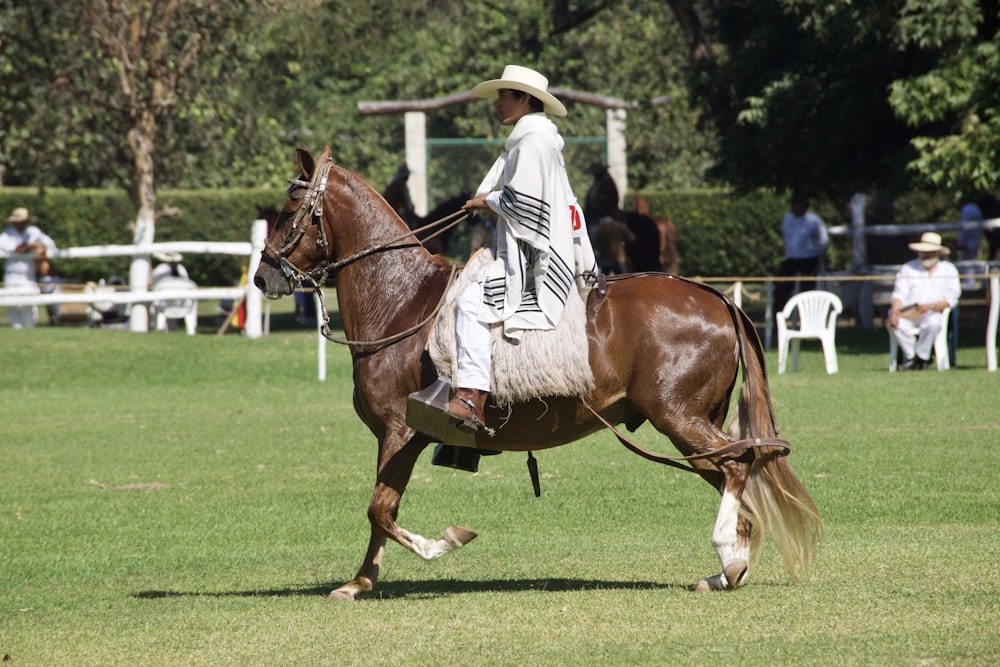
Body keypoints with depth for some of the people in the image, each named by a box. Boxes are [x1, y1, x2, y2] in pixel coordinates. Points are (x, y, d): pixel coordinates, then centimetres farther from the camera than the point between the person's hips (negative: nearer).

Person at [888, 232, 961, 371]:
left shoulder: (948, 270, 11)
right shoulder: (907, 268, 15)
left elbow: (951, 300, 1)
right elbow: (899, 295, 4)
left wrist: (931, 307, -17)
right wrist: (894, 313, -16)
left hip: (934, 314, -2)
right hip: (908, 314, 2)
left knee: (933, 322, -37)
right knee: (895, 324, -31)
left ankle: (921, 357, -17)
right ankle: (910, 356, -11)